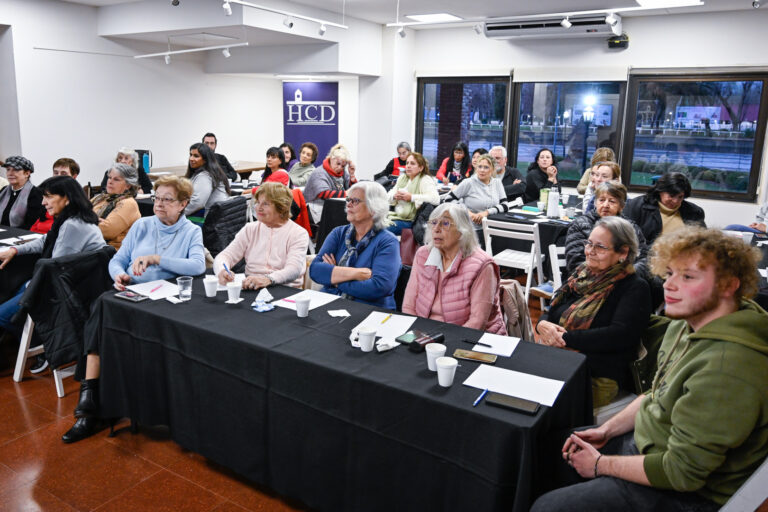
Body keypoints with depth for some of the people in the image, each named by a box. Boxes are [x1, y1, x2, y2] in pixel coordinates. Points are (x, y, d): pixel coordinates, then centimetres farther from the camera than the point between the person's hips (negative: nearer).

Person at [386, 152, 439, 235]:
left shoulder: (425, 180, -7)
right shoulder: (402, 178, 17)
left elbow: (436, 199, -24)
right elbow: (388, 196, 20)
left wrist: (411, 197, -19)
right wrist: (394, 196, -6)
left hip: (410, 221, -7)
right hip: (396, 215, 7)